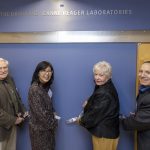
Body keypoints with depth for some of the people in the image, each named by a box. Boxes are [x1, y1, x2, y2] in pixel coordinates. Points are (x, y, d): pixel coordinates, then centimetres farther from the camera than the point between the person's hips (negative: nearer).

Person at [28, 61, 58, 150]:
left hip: (47, 126, 8)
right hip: (39, 128, -8)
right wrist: (53, 123, -13)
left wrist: (53, 112, -1)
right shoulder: (35, 89, -25)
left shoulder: (45, 86, 3)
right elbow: (40, 112, -25)